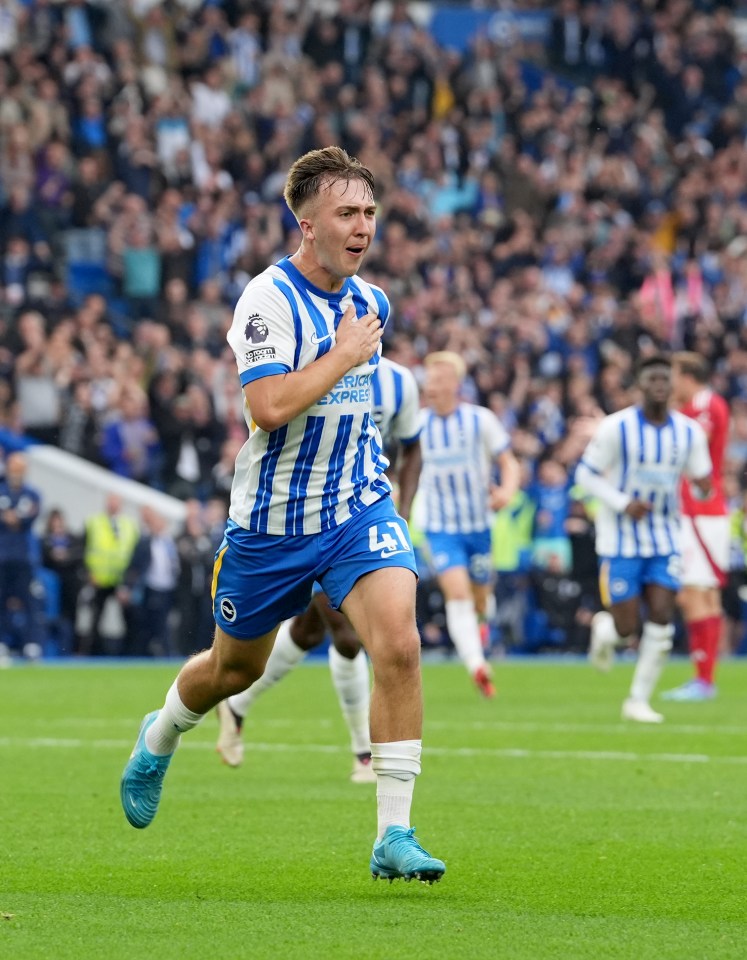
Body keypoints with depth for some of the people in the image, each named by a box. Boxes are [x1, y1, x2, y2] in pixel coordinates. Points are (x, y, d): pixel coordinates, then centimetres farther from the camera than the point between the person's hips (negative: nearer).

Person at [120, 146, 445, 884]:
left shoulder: (368, 300, 5)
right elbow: (267, 406, -30)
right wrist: (344, 355, -23)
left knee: (398, 644, -20)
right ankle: (160, 738, 51)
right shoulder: (268, 300, -17)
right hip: (271, 519, -4)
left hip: (357, 506, 4)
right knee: (235, 668, 16)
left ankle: (393, 836, -17)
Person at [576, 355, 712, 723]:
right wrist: (623, 503, -20)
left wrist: (703, 486, -17)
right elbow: (586, 474, -7)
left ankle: (639, 701, 4)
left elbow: (700, 477, 8)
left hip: (664, 539, 3)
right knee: (626, 630, -5)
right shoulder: (616, 427, -12)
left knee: (662, 620, -9)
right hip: (621, 540, -3)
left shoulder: (689, 432, 0)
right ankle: (603, 628, 33)